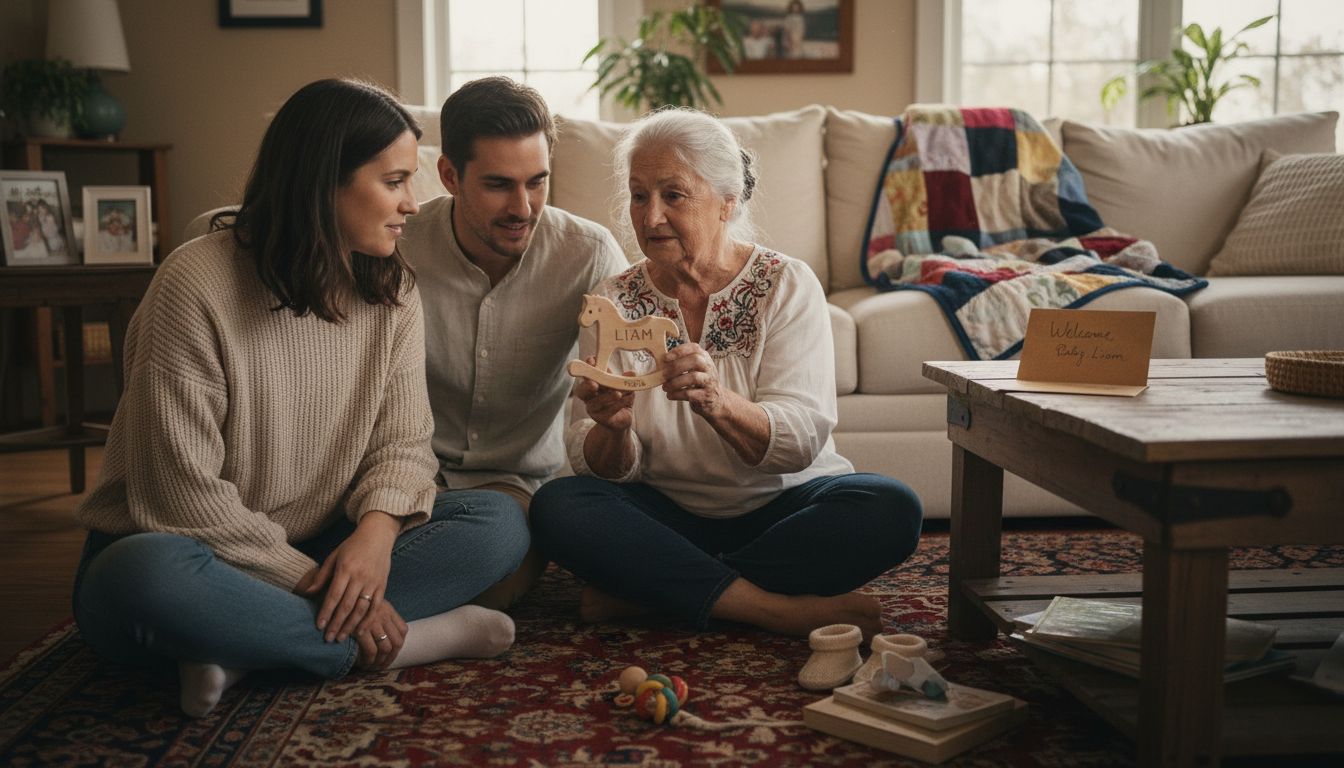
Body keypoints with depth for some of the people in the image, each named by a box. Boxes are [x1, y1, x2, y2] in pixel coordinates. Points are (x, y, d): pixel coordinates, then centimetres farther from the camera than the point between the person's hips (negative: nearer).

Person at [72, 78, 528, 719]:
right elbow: (182, 492, -19)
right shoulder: (196, 284, -16)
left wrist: (376, 530, -23)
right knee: (151, 572, -40)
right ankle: (409, 640, -24)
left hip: (313, 557, 6)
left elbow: (402, 441, -1)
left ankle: (251, 650, -24)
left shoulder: (392, 292, 2)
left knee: (498, 529, -14)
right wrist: (317, 584, -21)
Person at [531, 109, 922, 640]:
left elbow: (800, 441, -17)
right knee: (556, 508, -26)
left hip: (782, 506, 0)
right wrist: (612, 429, -31)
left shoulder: (788, 286, -5)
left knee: (891, 510, -29)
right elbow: (605, 470, -6)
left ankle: (643, 591, -22)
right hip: (669, 513, 1)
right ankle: (785, 610, -26)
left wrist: (717, 403, -38)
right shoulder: (612, 304, 0)